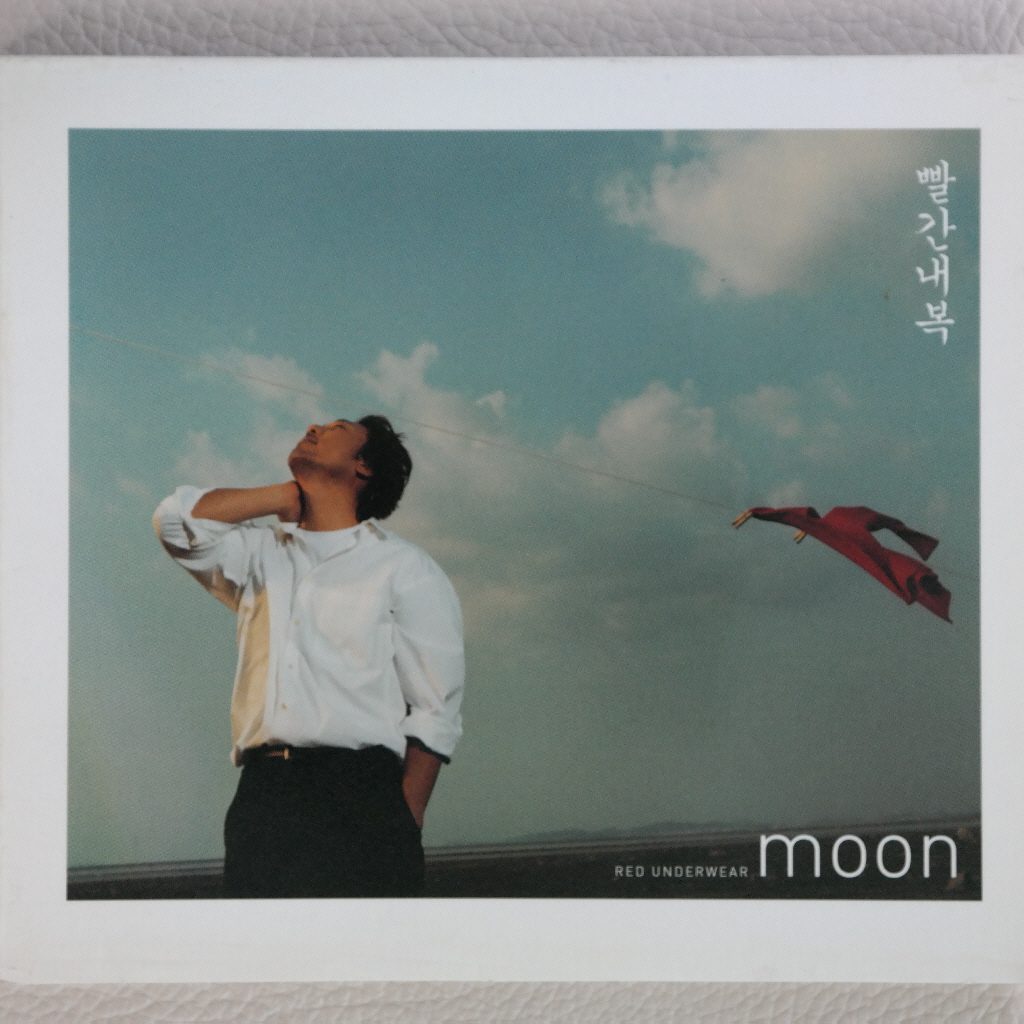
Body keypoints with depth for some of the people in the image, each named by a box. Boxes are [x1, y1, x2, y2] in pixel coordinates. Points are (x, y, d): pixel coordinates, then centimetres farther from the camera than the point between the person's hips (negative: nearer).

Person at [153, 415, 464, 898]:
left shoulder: (405, 568, 8)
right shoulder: (261, 554, 21)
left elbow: (436, 715, 2)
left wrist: (405, 829, -8)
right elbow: (178, 520, 4)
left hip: (360, 794, -3)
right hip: (261, 796, 3)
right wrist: (291, 497, 13)